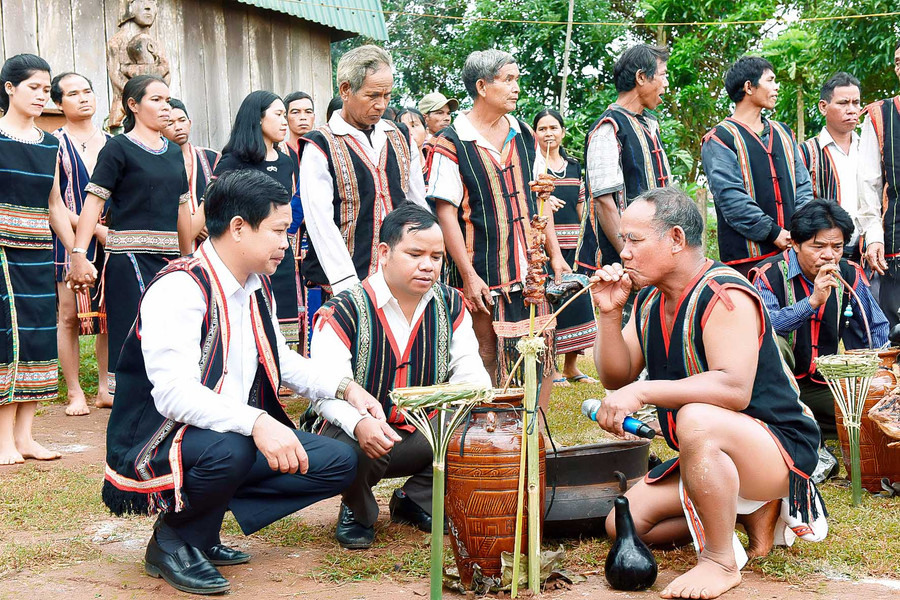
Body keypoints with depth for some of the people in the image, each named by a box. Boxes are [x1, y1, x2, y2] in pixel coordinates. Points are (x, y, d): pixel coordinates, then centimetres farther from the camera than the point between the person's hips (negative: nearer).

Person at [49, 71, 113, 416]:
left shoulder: (112, 142, 12)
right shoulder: (55, 144, 0)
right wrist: (93, 227, -15)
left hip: (109, 241, 4)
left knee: (110, 315, 3)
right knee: (69, 315, -2)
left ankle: (104, 388, 13)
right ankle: (75, 394, 5)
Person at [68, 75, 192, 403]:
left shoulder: (174, 152, 17)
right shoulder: (119, 148, -2)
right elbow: (93, 202, -9)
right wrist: (79, 254, -18)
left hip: (168, 258, 6)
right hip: (129, 256, -6)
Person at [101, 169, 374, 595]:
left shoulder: (257, 287, 9)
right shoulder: (179, 289, -21)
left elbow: (281, 360, 23)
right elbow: (174, 393, -31)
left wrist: (343, 388, 7)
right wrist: (255, 422, -43)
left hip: (235, 437, 9)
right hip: (157, 447, -9)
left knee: (339, 462, 0)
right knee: (227, 449, -40)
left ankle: (201, 530, 3)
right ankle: (173, 541, -8)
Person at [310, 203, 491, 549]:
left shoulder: (451, 306, 4)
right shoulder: (344, 312, -12)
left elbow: (468, 372, 2)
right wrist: (360, 424, -43)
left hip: (425, 437, 5)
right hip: (358, 435, -5)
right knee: (353, 451, -39)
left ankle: (415, 501, 8)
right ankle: (357, 511, 0)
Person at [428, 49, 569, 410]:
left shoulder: (524, 135, 11)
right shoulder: (452, 144, -8)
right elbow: (445, 212, -10)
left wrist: (555, 255, 10)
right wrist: (468, 275, -14)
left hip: (529, 270, 5)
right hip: (482, 274, -5)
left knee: (542, 357, 6)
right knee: (486, 360, 2)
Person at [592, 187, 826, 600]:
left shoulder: (724, 295, -22)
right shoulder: (649, 300, 6)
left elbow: (734, 389, -35)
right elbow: (616, 378, 5)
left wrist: (643, 391, -39)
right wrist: (609, 314, -10)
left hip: (781, 448, -10)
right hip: (711, 456, 10)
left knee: (695, 419, -39)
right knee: (624, 524, 5)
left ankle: (721, 562, -22)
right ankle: (755, 511, 12)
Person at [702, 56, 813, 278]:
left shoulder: (783, 133, 20)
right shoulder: (719, 139, -2)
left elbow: (802, 185, 17)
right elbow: (730, 197, -12)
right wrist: (773, 233, -16)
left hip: (792, 249, 6)